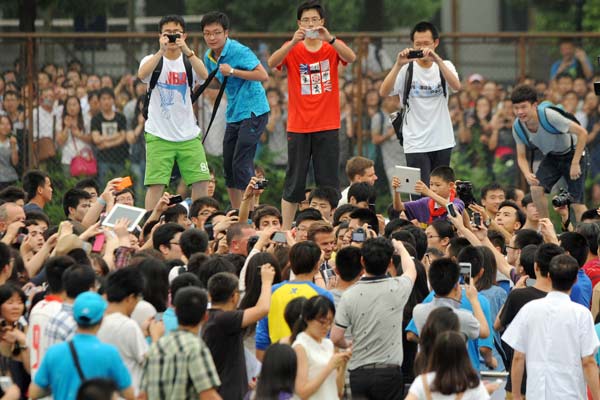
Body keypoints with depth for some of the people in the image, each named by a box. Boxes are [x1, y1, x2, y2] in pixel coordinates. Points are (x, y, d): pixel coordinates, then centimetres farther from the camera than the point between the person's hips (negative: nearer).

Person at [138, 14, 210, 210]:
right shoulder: (153, 60, 1)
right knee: (156, 184, -9)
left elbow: (204, 75, -16)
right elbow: (142, 75, -22)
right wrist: (161, 51, -31)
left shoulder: (189, 60, 7)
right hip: (159, 135, -3)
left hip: (188, 134, 3)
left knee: (201, 182, -1)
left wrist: (187, 51, -28)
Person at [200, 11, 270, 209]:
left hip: (253, 111, -9)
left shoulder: (239, 51, -17)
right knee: (228, 165, 9)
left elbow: (263, 75, -23)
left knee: (241, 164, -15)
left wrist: (233, 71, -24)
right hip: (233, 115, 9)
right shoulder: (209, 57, 8)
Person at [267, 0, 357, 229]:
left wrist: (329, 39, -33)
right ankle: (285, 231, 6)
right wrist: (294, 42, -31)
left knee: (328, 184, 1)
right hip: (298, 126, 0)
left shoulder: (332, 48, 3)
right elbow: (272, 63, -16)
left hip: (327, 127, 0)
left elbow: (351, 58, -18)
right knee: (294, 183, 3)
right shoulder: (292, 49, 2)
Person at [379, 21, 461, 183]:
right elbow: (384, 92, -16)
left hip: (442, 143, 3)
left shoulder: (445, 66, 6)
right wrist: (398, 65, -26)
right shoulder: (406, 69, -1)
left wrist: (437, 60, -27)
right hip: (415, 144, -3)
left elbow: (456, 86, -16)